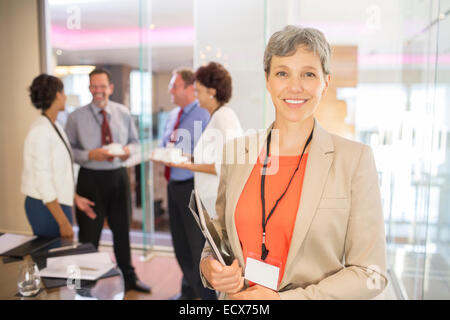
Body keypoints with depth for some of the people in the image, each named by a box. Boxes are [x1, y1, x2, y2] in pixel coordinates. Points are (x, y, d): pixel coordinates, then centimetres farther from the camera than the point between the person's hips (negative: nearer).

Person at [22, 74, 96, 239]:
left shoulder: (56, 127, 8)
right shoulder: (40, 131, -18)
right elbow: (43, 180, -20)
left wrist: (75, 197, 17)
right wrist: (63, 222, -19)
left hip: (59, 204, 9)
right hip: (46, 207, -9)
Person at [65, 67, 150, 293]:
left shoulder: (123, 113, 3)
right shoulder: (76, 117, -4)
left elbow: (134, 140, 11)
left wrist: (129, 150, -10)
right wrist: (89, 155, -20)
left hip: (118, 176, 3)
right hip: (91, 178, -3)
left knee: (122, 230, 17)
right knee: (89, 234, 7)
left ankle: (128, 277, 35)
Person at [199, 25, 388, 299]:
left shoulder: (354, 158, -14)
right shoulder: (236, 152, -5)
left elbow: (370, 273, -14)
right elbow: (221, 234, 7)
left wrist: (284, 298, -20)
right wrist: (209, 266, -13)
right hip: (240, 297, 3)